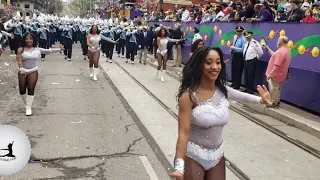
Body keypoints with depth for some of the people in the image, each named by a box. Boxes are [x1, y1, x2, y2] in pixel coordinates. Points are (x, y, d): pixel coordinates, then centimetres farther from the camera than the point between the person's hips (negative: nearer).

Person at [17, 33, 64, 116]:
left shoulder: (37, 50, 6)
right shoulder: (21, 49, -2)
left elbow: (48, 51, 6)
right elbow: (19, 60, -12)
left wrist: (59, 49, 1)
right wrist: (21, 69, -25)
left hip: (33, 72, 0)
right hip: (22, 72, 0)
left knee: (31, 90, -6)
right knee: (22, 90, 3)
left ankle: (28, 108, 2)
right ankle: (27, 104, 27)